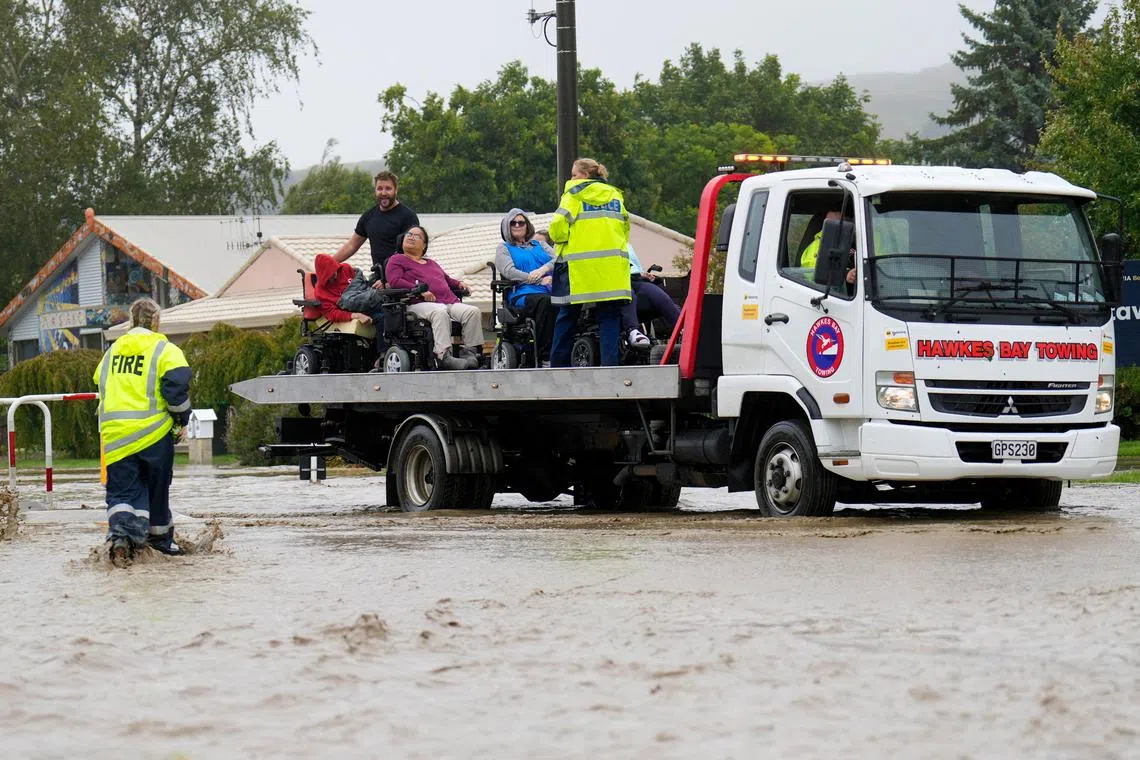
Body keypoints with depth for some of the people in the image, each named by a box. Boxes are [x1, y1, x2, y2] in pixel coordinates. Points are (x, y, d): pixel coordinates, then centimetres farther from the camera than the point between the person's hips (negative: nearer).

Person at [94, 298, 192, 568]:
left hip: (115, 433, 3)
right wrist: (182, 416, 1)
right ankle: (160, 535, 30)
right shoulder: (164, 350, -3)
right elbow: (177, 385, -14)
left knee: (122, 490, 2)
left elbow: (101, 384, 23)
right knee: (156, 487, 15)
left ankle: (120, 533, -23)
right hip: (153, 432, -3)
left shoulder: (113, 350, 15)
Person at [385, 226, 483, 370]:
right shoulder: (396, 260, 17)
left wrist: (458, 284, 22)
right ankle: (444, 356, -52)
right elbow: (395, 282, -1)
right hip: (420, 304, -6)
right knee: (440, 313, -41)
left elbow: (447, 280, 47)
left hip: (449, 302, 6)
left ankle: (471, 352, -25)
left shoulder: (432, 264, 37)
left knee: (473, 311, -22)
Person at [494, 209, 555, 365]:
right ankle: (545, 358, -40)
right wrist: (540, 280, -7)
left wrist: (543, 269, -6)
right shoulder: (504, 249, 21)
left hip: (550, 291, 3)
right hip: (522, 295, -3)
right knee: (544, 301, -40)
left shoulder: (538, 245, 32)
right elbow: (509, 272, 1)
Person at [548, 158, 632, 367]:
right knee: (609, 316, 1)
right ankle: (611, 363, -8)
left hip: (578, 265, -3)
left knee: (567, 317, 5)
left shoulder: (574, 195, 1)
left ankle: (559, 365, 7)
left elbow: (558, 228, -9)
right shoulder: (616, 196, 16)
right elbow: (625, 229, 17)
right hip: (612, 264, 3)